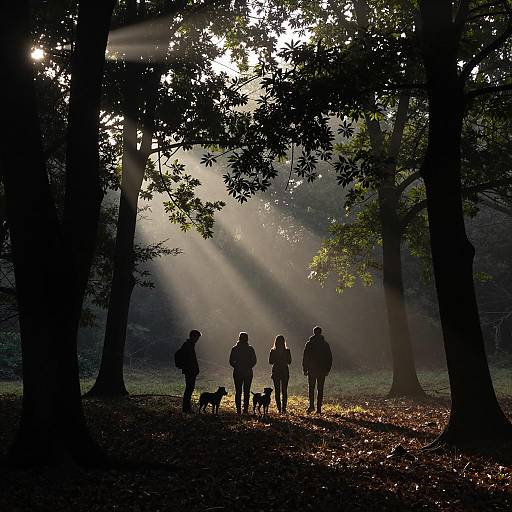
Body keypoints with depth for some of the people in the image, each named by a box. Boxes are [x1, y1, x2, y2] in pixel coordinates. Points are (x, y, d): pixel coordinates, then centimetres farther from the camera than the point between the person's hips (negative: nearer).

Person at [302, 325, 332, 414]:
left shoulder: (309, 344, -3)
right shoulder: (325, 344, 2)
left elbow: (305, 357, -2)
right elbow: (329, 358, 5)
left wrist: (305, 369, 4)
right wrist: (327, 369, 12)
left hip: (312, 370, -1)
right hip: (322, 370, 1)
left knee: (311, 388, 7)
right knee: (320, 389, 5)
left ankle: (311, 405, -8)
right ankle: (319, 408, 3)